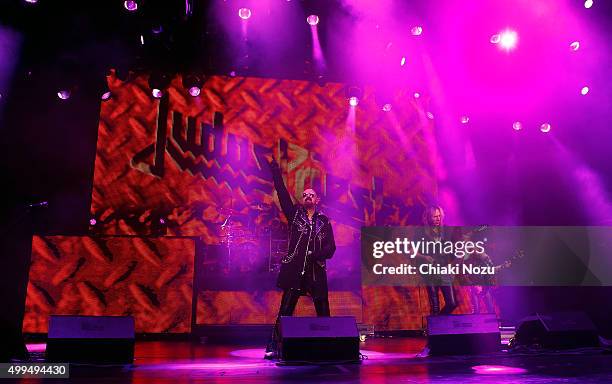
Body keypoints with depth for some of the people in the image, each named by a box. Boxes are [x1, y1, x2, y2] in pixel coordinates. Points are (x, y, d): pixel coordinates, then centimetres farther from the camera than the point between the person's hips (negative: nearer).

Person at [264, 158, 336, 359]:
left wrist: (318, 254, -14)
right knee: (285, 311, -4)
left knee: (323, 312, 5)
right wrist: (276, 172, -5)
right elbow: (282, 193, 1)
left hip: (316, 272, 2)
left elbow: (331, 247, 5)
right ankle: (273, 347, 0)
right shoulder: (294, 214, 11)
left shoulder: (324, 221, 12)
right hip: (294, 270, -2)